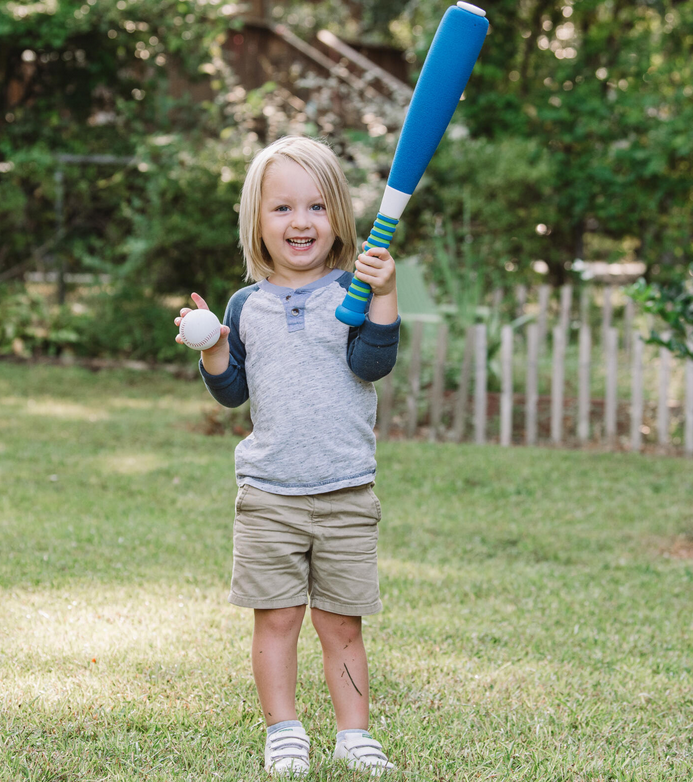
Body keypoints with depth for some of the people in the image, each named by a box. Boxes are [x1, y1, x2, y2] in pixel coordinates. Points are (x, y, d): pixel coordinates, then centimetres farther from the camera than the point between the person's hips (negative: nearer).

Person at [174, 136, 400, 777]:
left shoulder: (351, 293, 0)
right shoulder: (248, 305, 6)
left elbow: (372, 364, -13)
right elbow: (233, 393, 11)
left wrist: (384, 295, -22)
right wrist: (212, 349, -6)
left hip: (346, 494, -1)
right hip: (268, 494, 2)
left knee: (341, 625, 6)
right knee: (277, 617, 5)